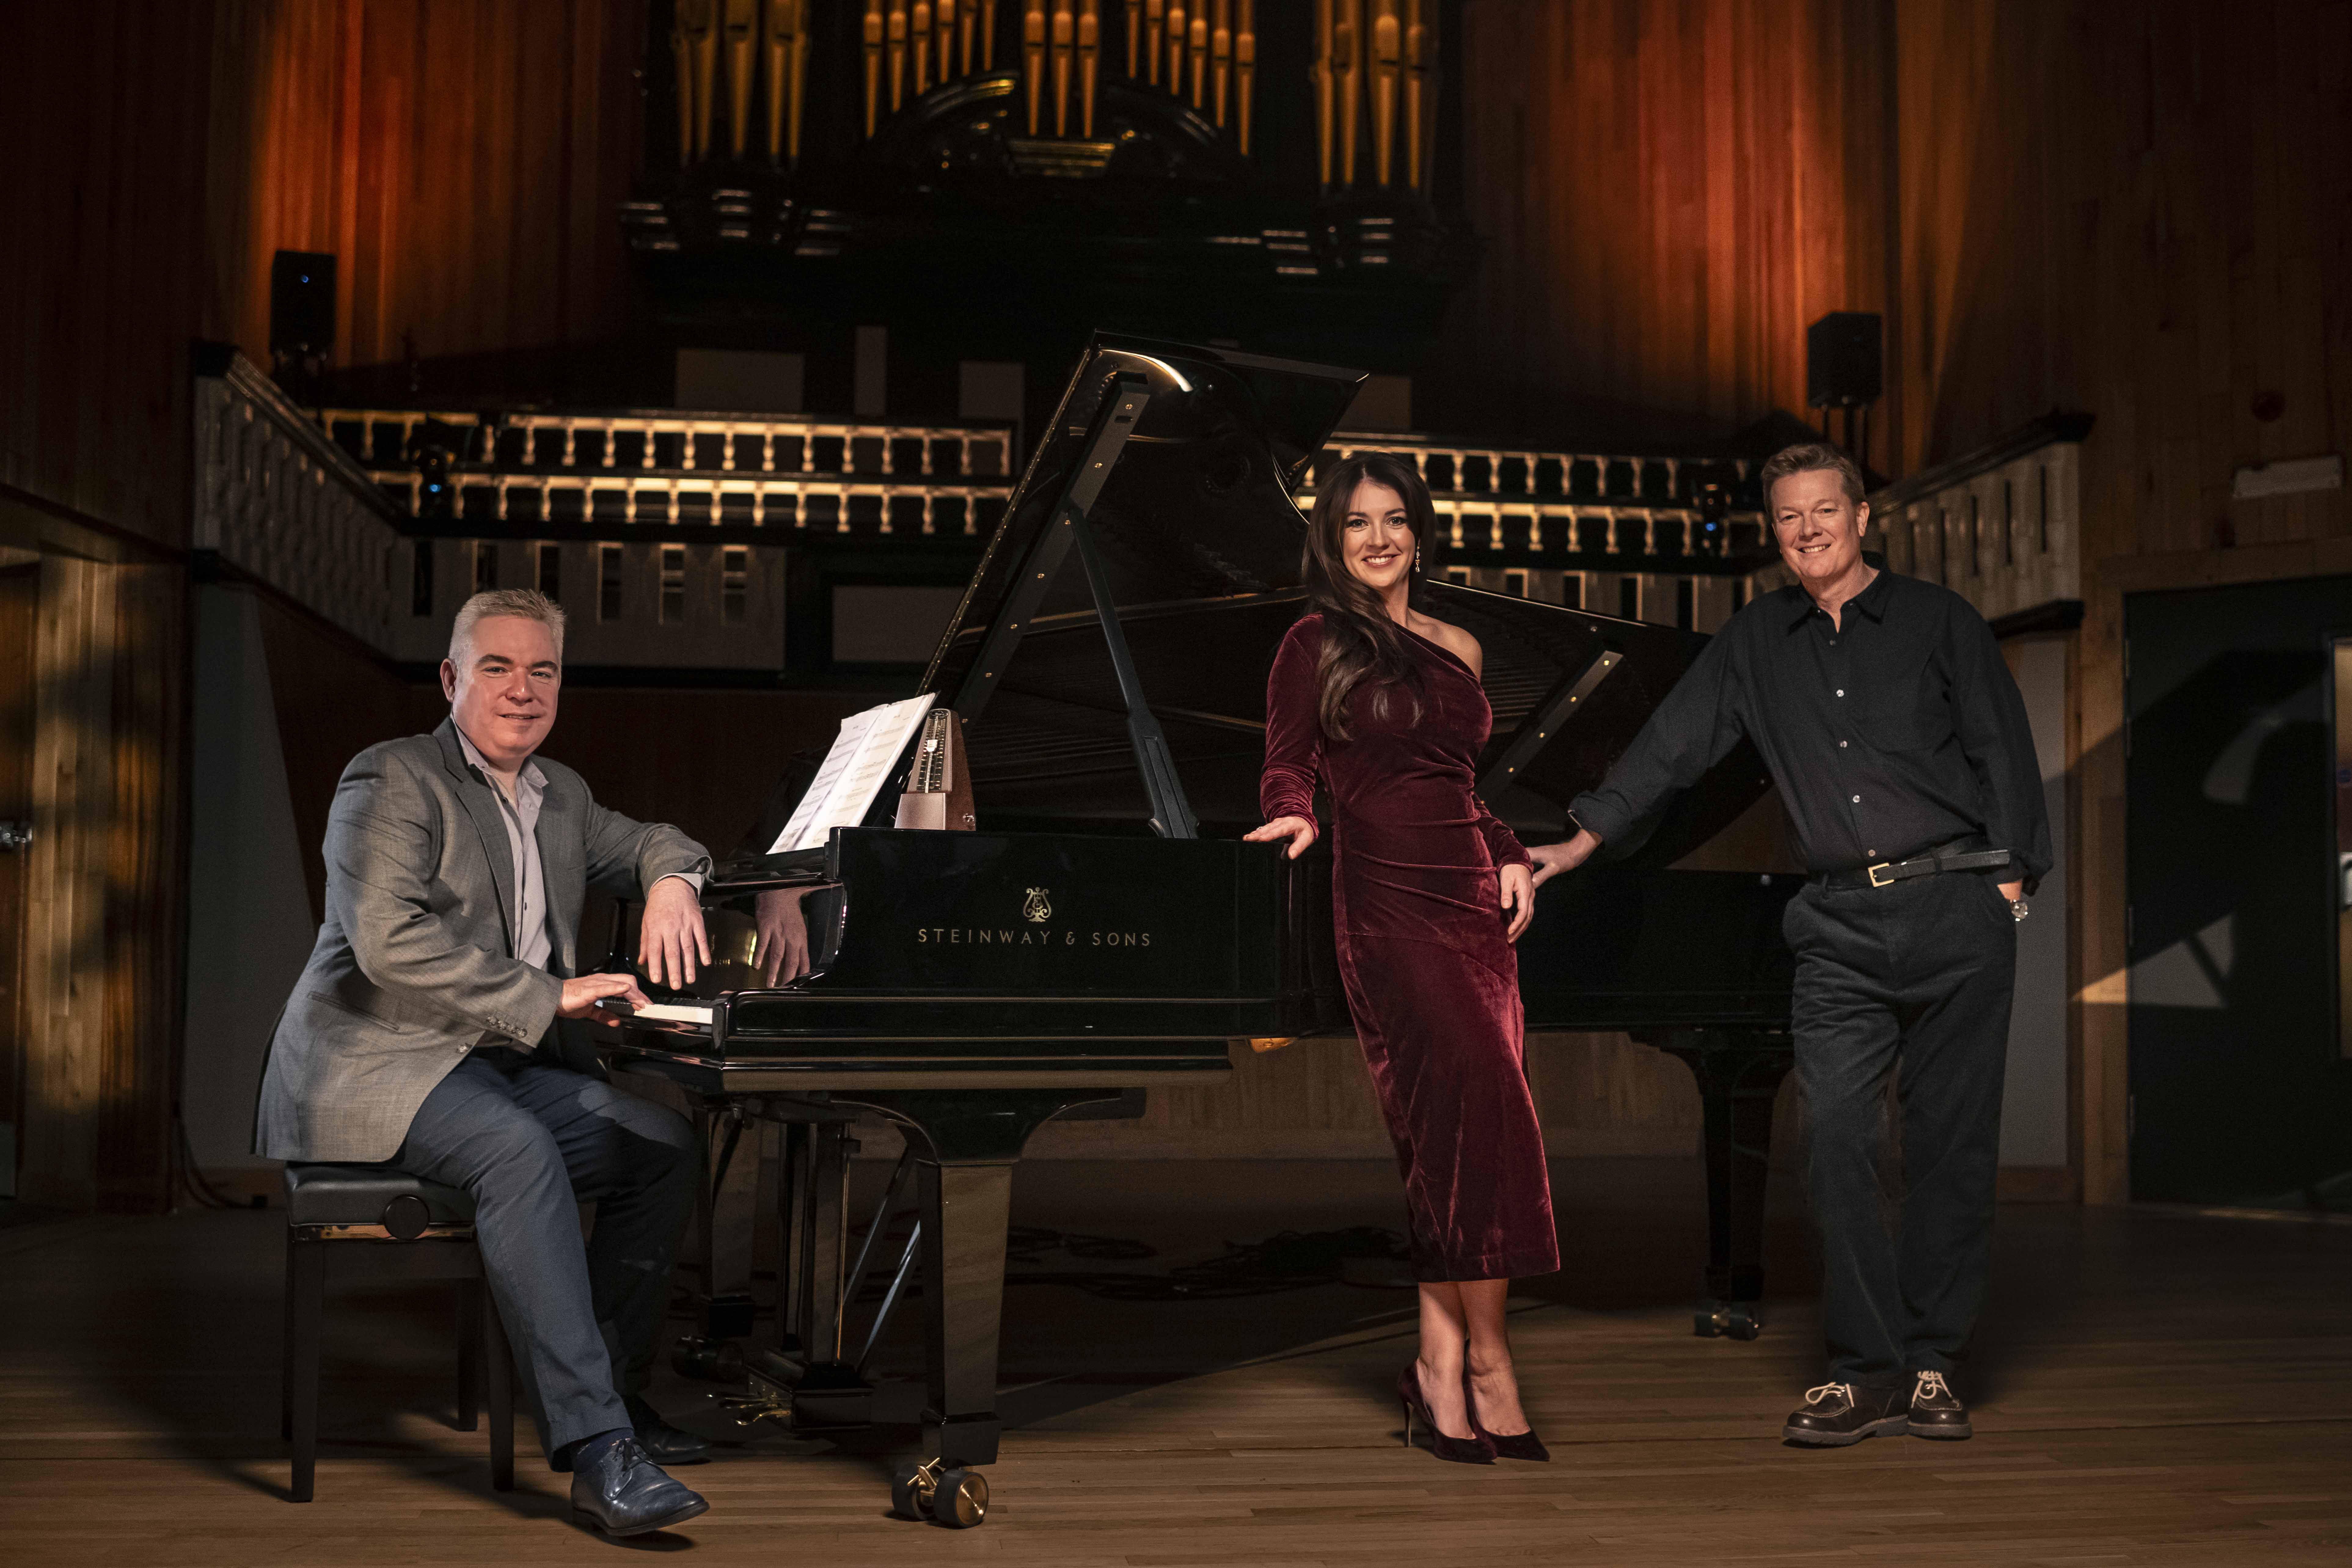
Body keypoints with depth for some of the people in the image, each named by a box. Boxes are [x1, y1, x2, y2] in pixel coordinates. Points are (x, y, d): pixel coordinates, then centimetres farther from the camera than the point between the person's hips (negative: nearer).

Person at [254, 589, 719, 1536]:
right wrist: (548, 998, -24)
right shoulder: (392, 781, -8)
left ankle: (609, 1394, 0)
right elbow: (388, 938, -22)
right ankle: (597, 1451, -40)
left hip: (504, 1065, 9)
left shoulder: (559, 795, 17)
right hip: (378, 1063, -8)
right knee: (518, 1152, -36)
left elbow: (642, 844, 32)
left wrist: (671, 880, 4)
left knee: (664, 1149, -9)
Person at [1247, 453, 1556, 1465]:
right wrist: (1297, 815, -24)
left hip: (1471, 896, 6)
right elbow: (1288, 764, -2)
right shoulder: (1317, 644, 4)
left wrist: (1513, 860, 10)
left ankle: (1440, 1366, 5)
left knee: (1453, 1130, 0)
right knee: (1484, 1105, -17)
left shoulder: (1457, 650, 19)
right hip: (1386, 897, -6)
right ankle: (1485, 1362, -11)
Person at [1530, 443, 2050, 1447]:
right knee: (1838, 1138, -8)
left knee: (1951, 1140, 1)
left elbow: (2004, 752, 5)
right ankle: (1867, 1371, -2)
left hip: (1956, 910, -2)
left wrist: (2011, 879, -3)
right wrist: (1584, 838, 9)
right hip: (1842, 928, 2)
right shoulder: (1757, 642, 13)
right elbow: (1675, 743, 13)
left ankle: (1934, 1364, 10)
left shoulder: (1938, 620, 6)